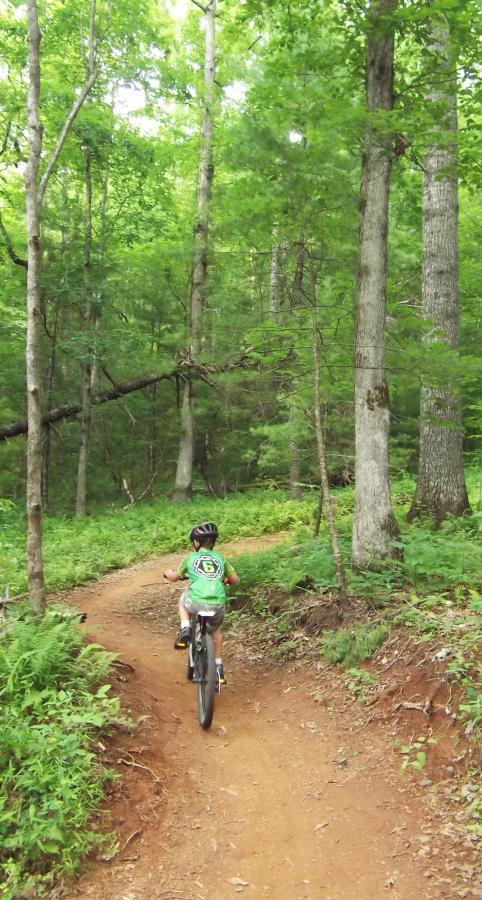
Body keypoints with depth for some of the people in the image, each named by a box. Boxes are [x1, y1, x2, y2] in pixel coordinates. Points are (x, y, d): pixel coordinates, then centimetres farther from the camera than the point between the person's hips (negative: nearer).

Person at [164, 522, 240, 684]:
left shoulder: (191, 558, 12)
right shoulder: (220, 558, 16)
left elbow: (175, 577, 25)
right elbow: (235, 580, 19)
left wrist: (168, 573, 48)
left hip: (197, 603, -2)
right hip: (218, 605, 2)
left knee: (183, 598, 34)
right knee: (215, 631, 33)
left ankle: (185, 630, 14)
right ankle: (219, 668, 29)